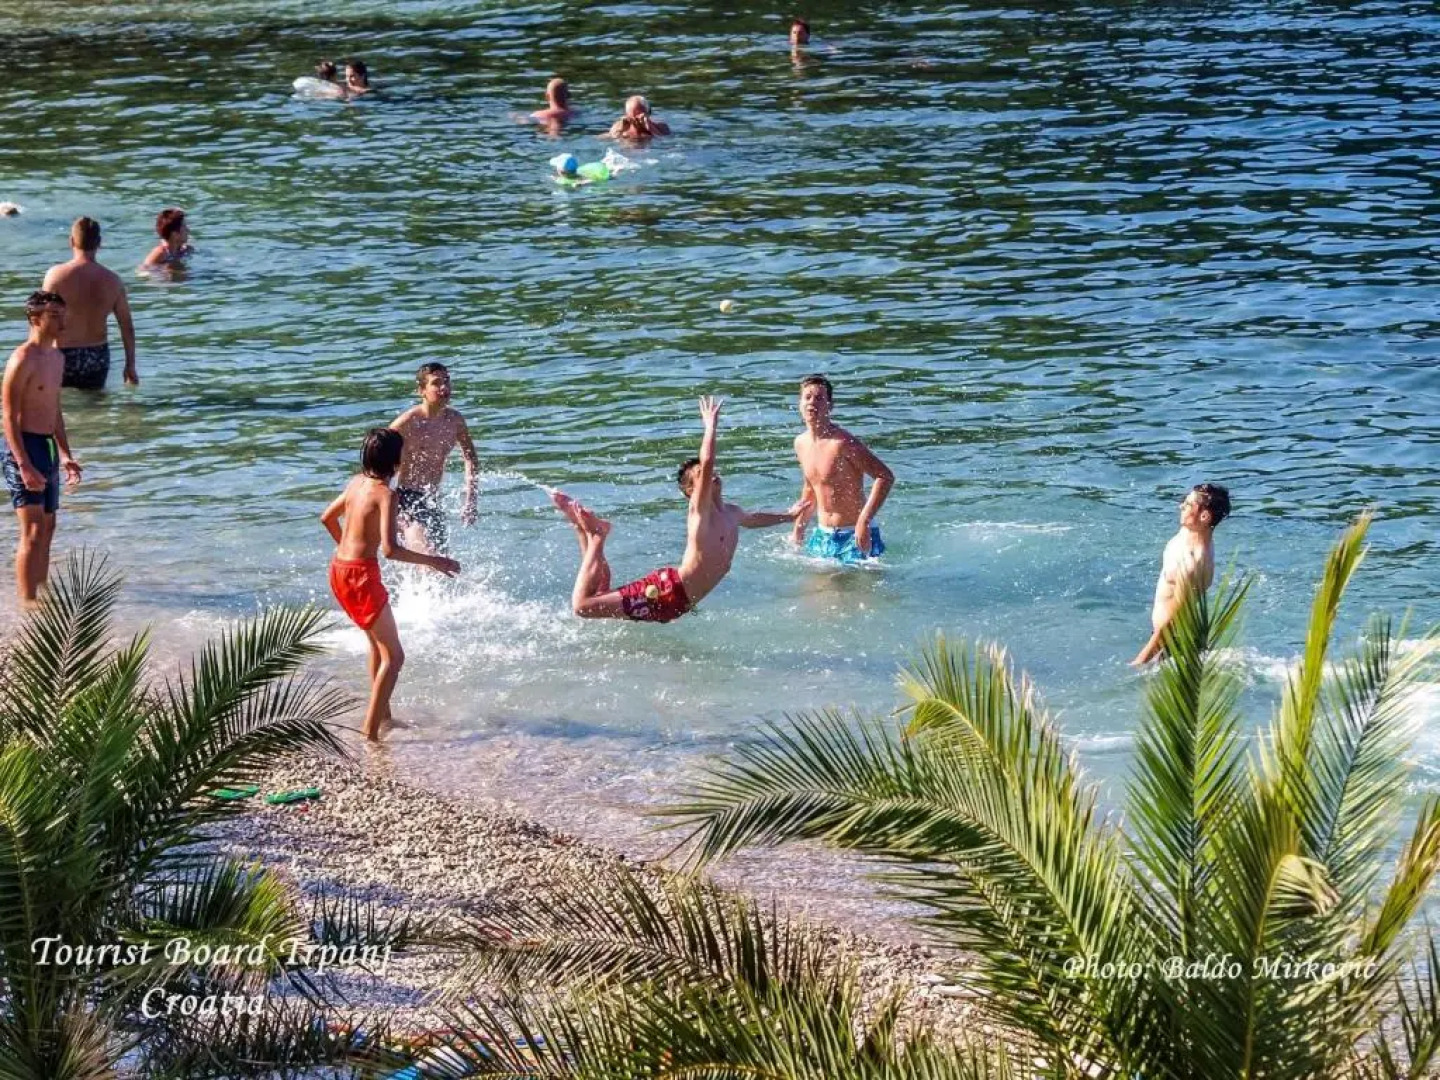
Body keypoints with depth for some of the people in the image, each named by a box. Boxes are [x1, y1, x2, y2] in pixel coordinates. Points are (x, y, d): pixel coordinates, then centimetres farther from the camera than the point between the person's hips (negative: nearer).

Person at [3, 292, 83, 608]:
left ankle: (41, 595, 22)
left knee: (47, 527, 14)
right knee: (32, 530, -10)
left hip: (48, 447, 9)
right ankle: (27, 602, -8)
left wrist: (65, 455, 20)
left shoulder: (57, 357, 12)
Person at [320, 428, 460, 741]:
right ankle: (370, 731, -7)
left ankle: (382, 715, 37)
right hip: (361, 575, -9)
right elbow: (390, 549, -25)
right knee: (393, 656, -1)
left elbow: (328, 518, 22)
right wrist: (433, 561, -18)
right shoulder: (385, 494, -17)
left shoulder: (356, 482, 7)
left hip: (339, 570, 9)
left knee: (377, 641, 27)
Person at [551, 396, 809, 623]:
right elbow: (707, 462, -29)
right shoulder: (700, 510, -10)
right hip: (667, 590, -7)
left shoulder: (732, 513, 15)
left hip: (677, 604, 7)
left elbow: (753, 519, 42)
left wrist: (788, 516, 53)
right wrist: (711, 424, -23)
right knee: (582, 604, -11)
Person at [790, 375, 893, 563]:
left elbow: (885, 477, -22)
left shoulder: (843, 442, -19)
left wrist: (864, 522, -28)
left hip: (855, 534, -7)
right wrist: (798, 530, 19)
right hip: (822, 534, 7)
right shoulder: (801, 443, 4)